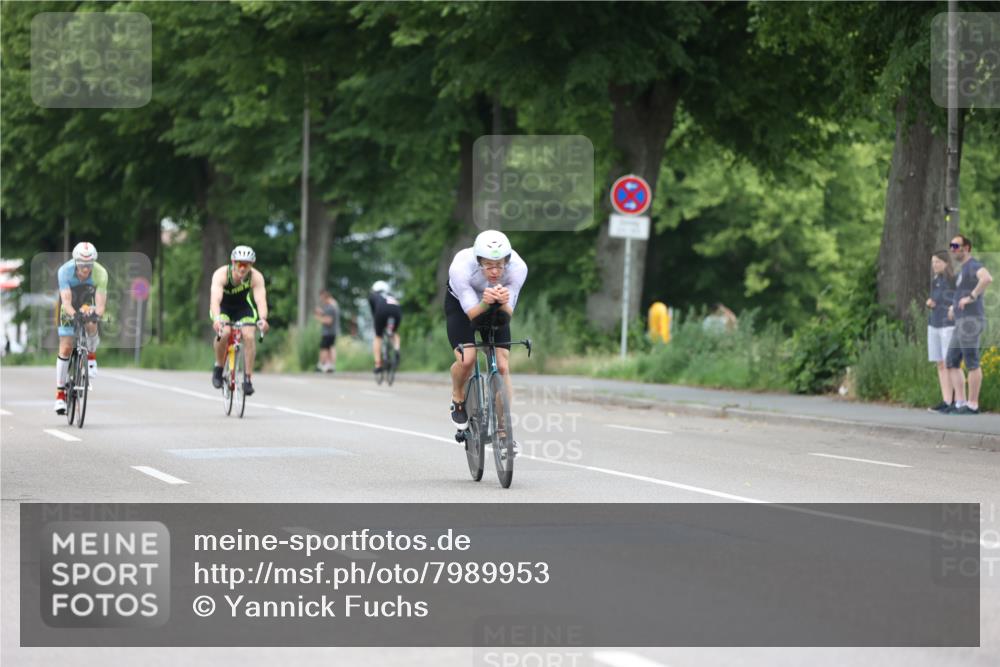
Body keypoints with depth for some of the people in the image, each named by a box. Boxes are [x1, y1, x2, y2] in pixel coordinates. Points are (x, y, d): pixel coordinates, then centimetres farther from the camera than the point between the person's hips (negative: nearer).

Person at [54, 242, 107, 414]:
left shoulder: (100, 273, -31)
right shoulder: (65, 271, -33)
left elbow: (100, 303, -37)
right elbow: (66, 301, -40)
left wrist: (98, 314, -58)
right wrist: (73, 314, -59)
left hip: (88, 303, 0)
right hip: (70, 307, 0)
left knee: (91, 325, -34)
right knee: (65, 348, -8)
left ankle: (91, 356, -3)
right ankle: (60, 393, 1)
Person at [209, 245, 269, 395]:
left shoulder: (256, 277, -28)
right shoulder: (221, 274, -32)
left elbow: (261, 300, -40)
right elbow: (215, 299, -45)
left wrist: (262, 319, -59)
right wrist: (216, 319, -63)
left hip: (244, 307, 2)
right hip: (223, 307, -2)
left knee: (249, 336, -22)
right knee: (224, 333, -29)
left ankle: (248, 378, -11)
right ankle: (218, 367, -5)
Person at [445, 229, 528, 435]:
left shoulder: (518, 268, -33)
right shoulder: (460, 267, -38)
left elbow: (507, 315, -27)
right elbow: (472, 314, -32)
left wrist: (502, 303, -50)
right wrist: (485, 303, -53)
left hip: (496, 309, 2)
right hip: (461, 304, -2)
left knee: (502, 366, -9)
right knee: (466, 359, -21)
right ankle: (458, 399, 10)